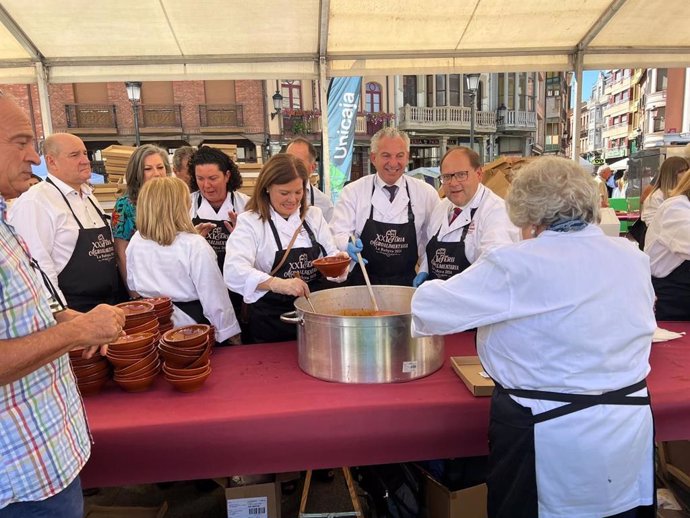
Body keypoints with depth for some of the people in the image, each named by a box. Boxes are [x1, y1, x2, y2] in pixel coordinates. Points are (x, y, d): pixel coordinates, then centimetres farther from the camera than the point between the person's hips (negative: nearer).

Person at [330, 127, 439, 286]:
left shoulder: (426, 193, 3)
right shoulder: (353, 192, 0)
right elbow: (338, 233, -1)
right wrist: (348, 244, -22)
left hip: (408, 284, 0)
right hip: (363, 283, 0)